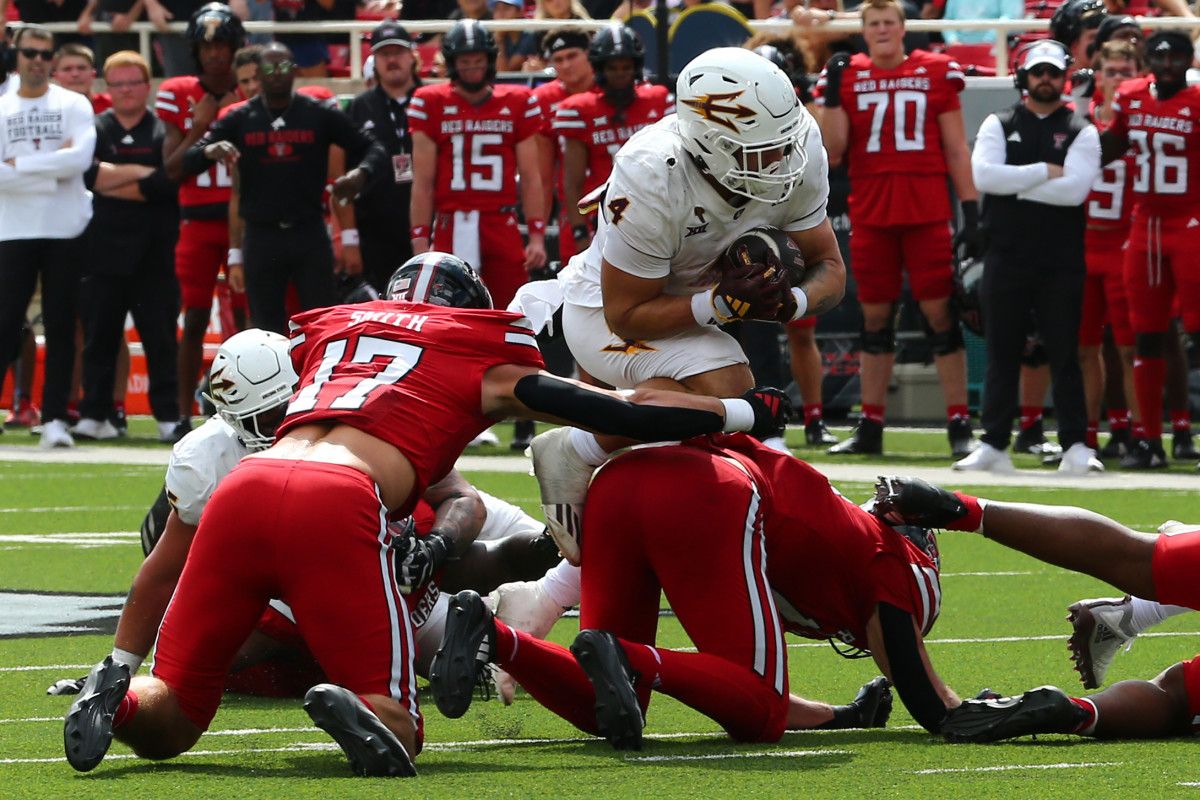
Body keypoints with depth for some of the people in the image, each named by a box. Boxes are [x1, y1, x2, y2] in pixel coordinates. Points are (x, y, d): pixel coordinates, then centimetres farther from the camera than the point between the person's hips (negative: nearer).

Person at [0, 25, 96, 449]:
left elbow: (81, 159, -14)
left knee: (61, 326, 1)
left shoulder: (74, 105, 3)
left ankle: (54, 417, 4)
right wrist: (52, 171, -12)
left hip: (65, 232, 0)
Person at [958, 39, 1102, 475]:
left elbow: (1075, 189, -12)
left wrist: (1014, 185, -10)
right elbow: (983, 175, -10)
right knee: (1002, 353, 4)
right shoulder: (999, 125, 9)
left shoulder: (1081, 133, 5)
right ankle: (994, 445, 8)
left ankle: (1075, 447, 0)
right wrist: (1044, 172, -12)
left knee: (1065, 354, -1)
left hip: (1061, 263, -1)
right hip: (1007, 258, 1)